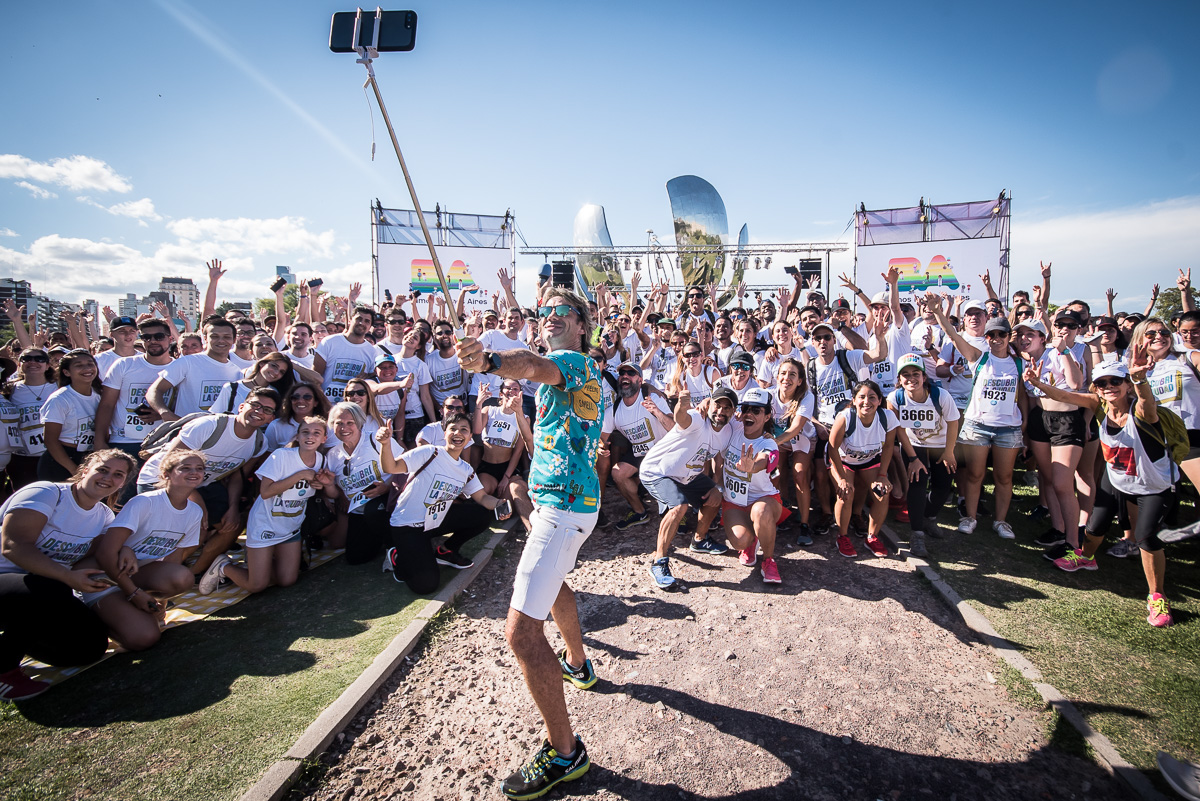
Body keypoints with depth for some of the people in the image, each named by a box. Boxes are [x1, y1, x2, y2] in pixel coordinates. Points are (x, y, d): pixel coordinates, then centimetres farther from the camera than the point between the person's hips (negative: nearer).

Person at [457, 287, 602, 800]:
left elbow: (535, 367, -37)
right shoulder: (584, 369, 19)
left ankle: (565, 753, -1)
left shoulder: (574, 361, -14)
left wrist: (490, 361, -55)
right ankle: (577, 663, 56)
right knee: (552, 580, 35)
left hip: (562, 503, -11)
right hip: (576, 496, 11)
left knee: (521, 629, -12)